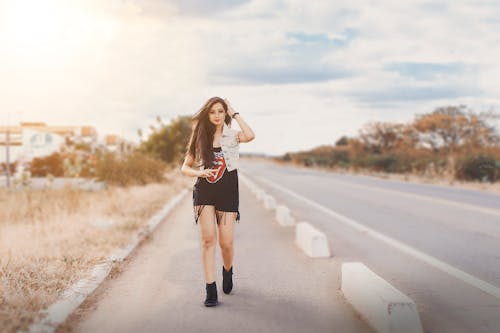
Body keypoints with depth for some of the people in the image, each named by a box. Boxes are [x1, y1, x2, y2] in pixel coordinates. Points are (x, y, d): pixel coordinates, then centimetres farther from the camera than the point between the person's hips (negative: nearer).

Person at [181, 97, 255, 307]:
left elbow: (250, 136, -23)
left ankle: (227, 271, 32)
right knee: (208, 238, -10)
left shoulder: (232, 135, 1)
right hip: (204, 192, 1)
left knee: (226, 243, -2)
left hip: (227, 193, -1)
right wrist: (199, 173, -11)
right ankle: (210, 289, -6)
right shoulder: (200, 138, 7)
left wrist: (235, 114, -10)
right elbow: (185, 167, 11)